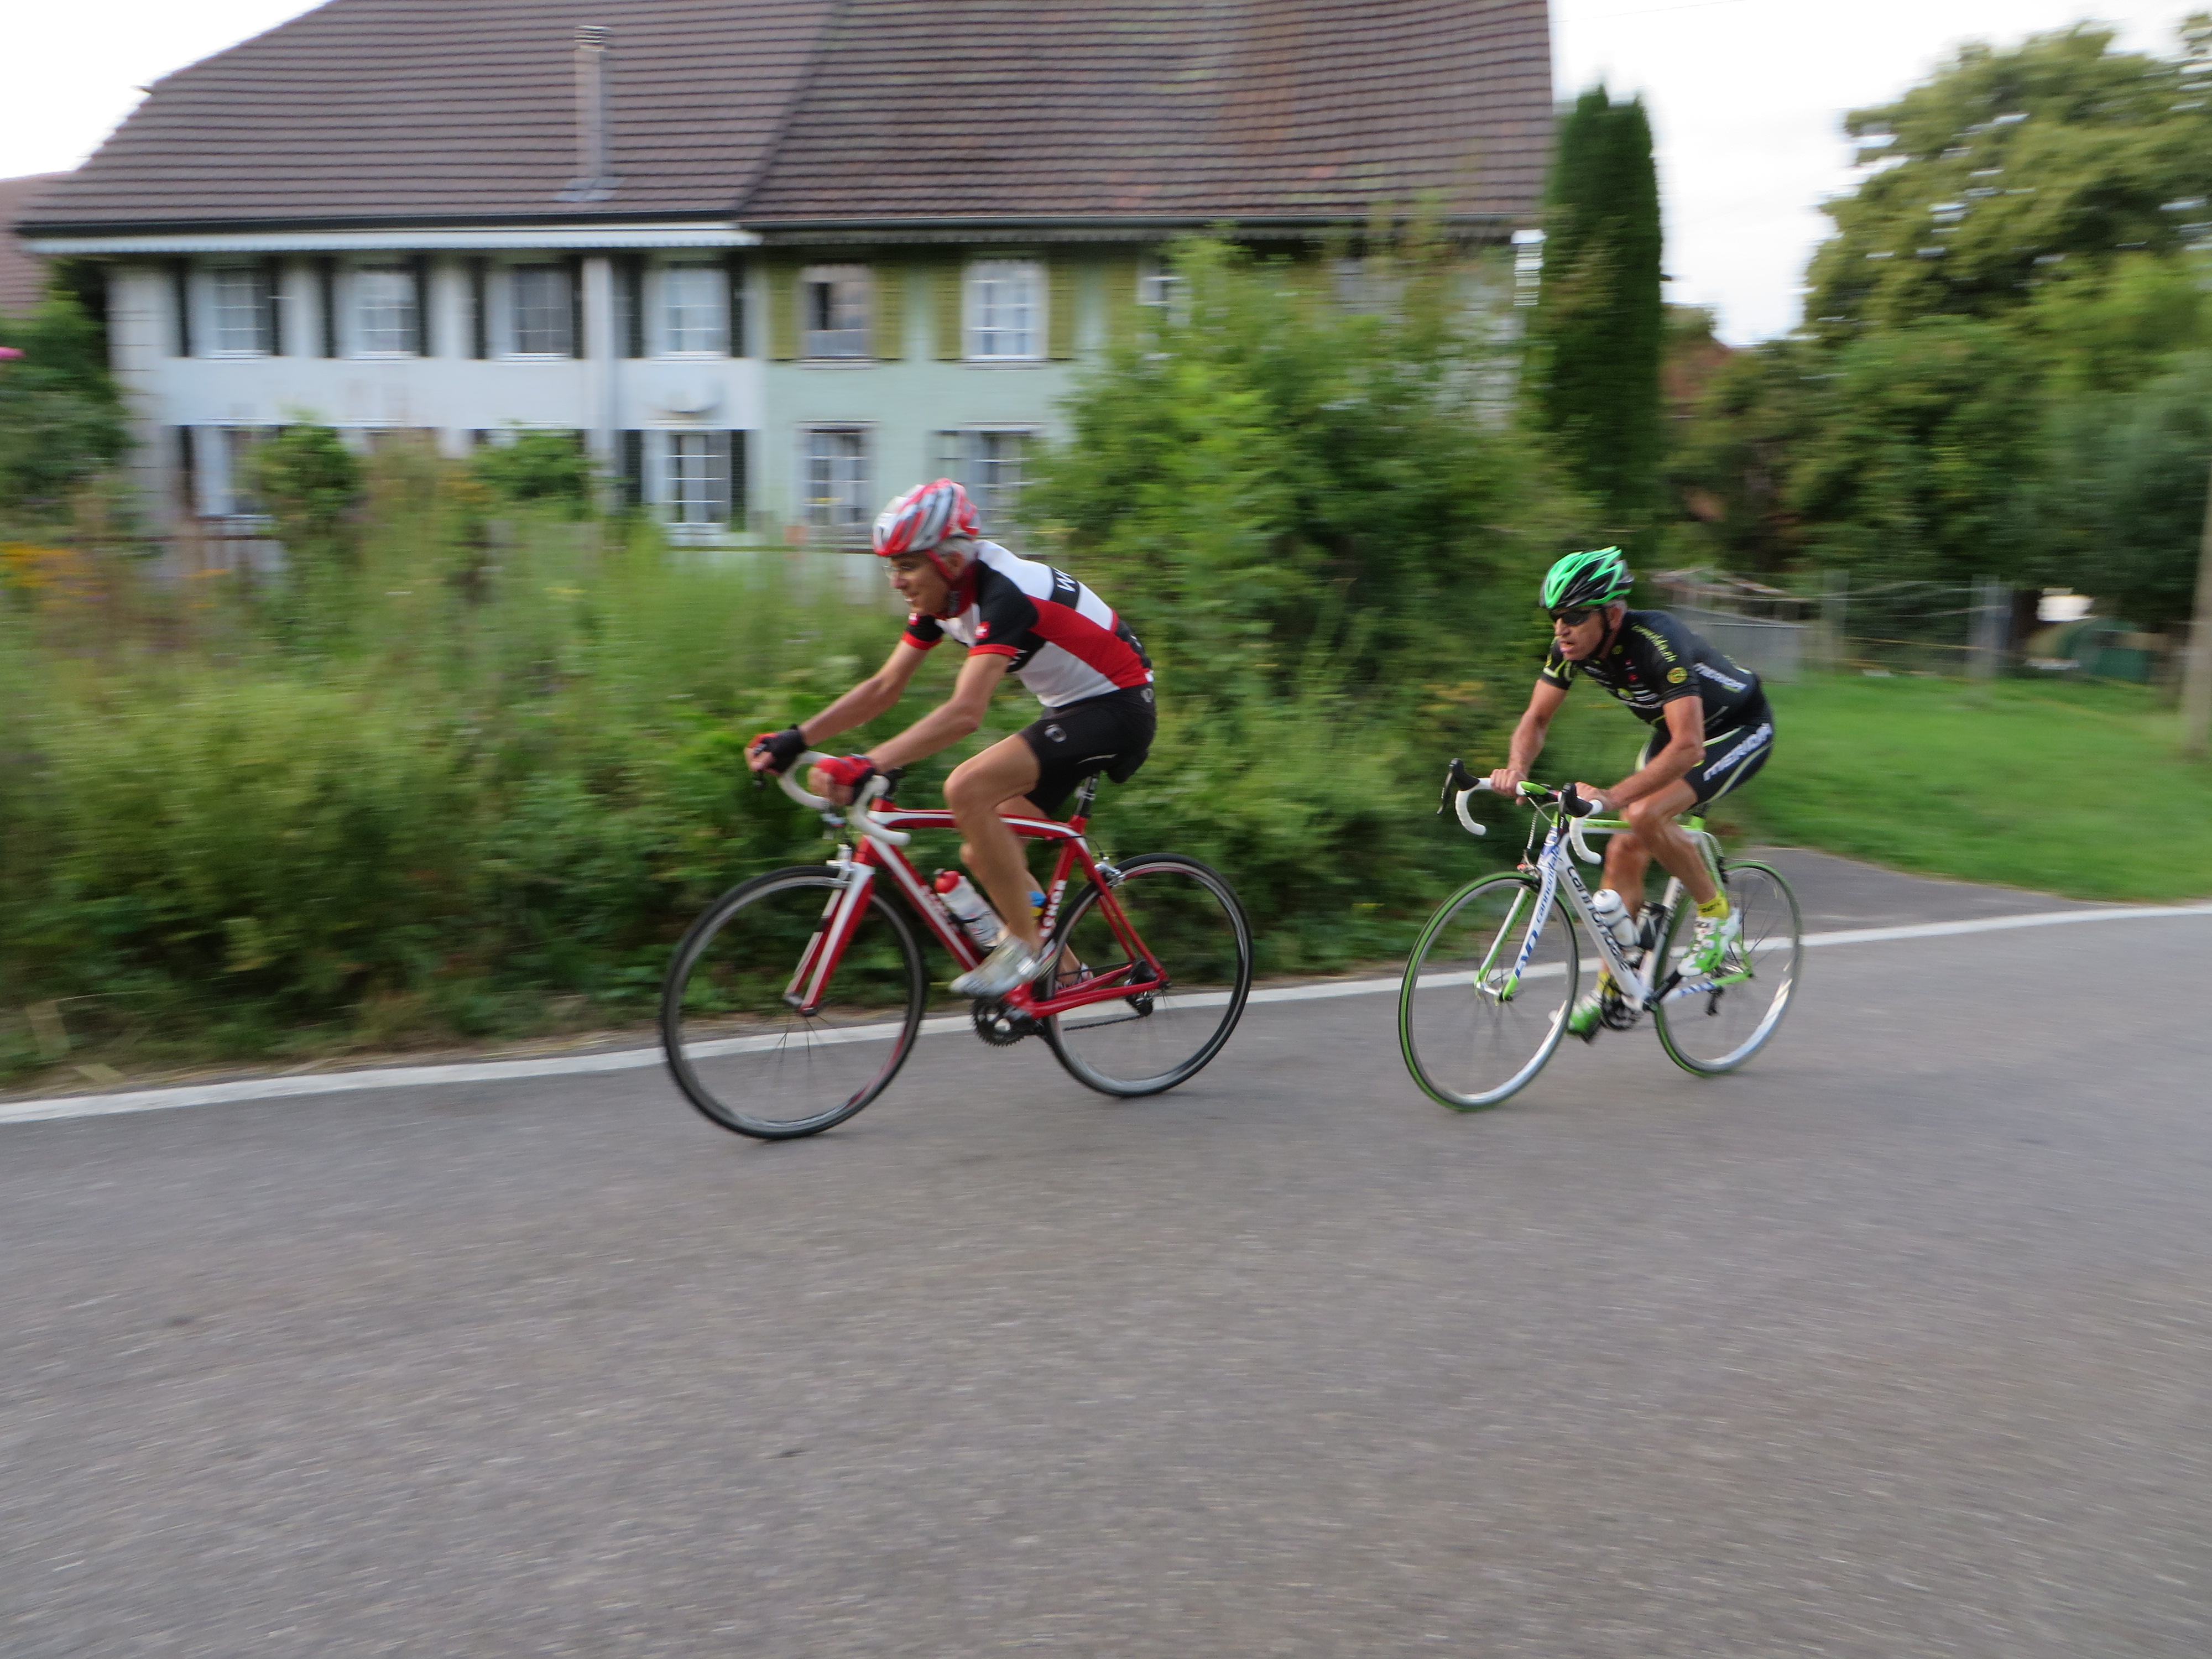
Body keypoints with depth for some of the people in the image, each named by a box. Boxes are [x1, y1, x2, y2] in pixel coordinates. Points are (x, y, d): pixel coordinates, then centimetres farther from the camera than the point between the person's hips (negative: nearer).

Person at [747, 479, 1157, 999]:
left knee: (967, 788, -26)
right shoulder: (941, 598, 0)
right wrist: (795, 739, -6)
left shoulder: (1003, 594, -27)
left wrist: (867, 765, -45)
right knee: (986, 855, 5)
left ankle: (1025, 945, -13)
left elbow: (965, 712, -38)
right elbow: (885, 688, 3)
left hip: (1118, 707, -9)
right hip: (1070, 708, 10)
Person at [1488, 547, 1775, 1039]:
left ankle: (1716, 913, -5)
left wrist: (1612, 797, -52)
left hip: (1739, 730, -7)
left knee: (1645, 815, -29)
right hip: (1673, 728, 7)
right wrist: (1517, 768, -30)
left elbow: (1688, 748, -43)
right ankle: (1610, 989, 10)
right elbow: (1536, 718, -8)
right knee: (1624, 852, -1)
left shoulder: (1658, 644, -37)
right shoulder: (1572, 646, -16)